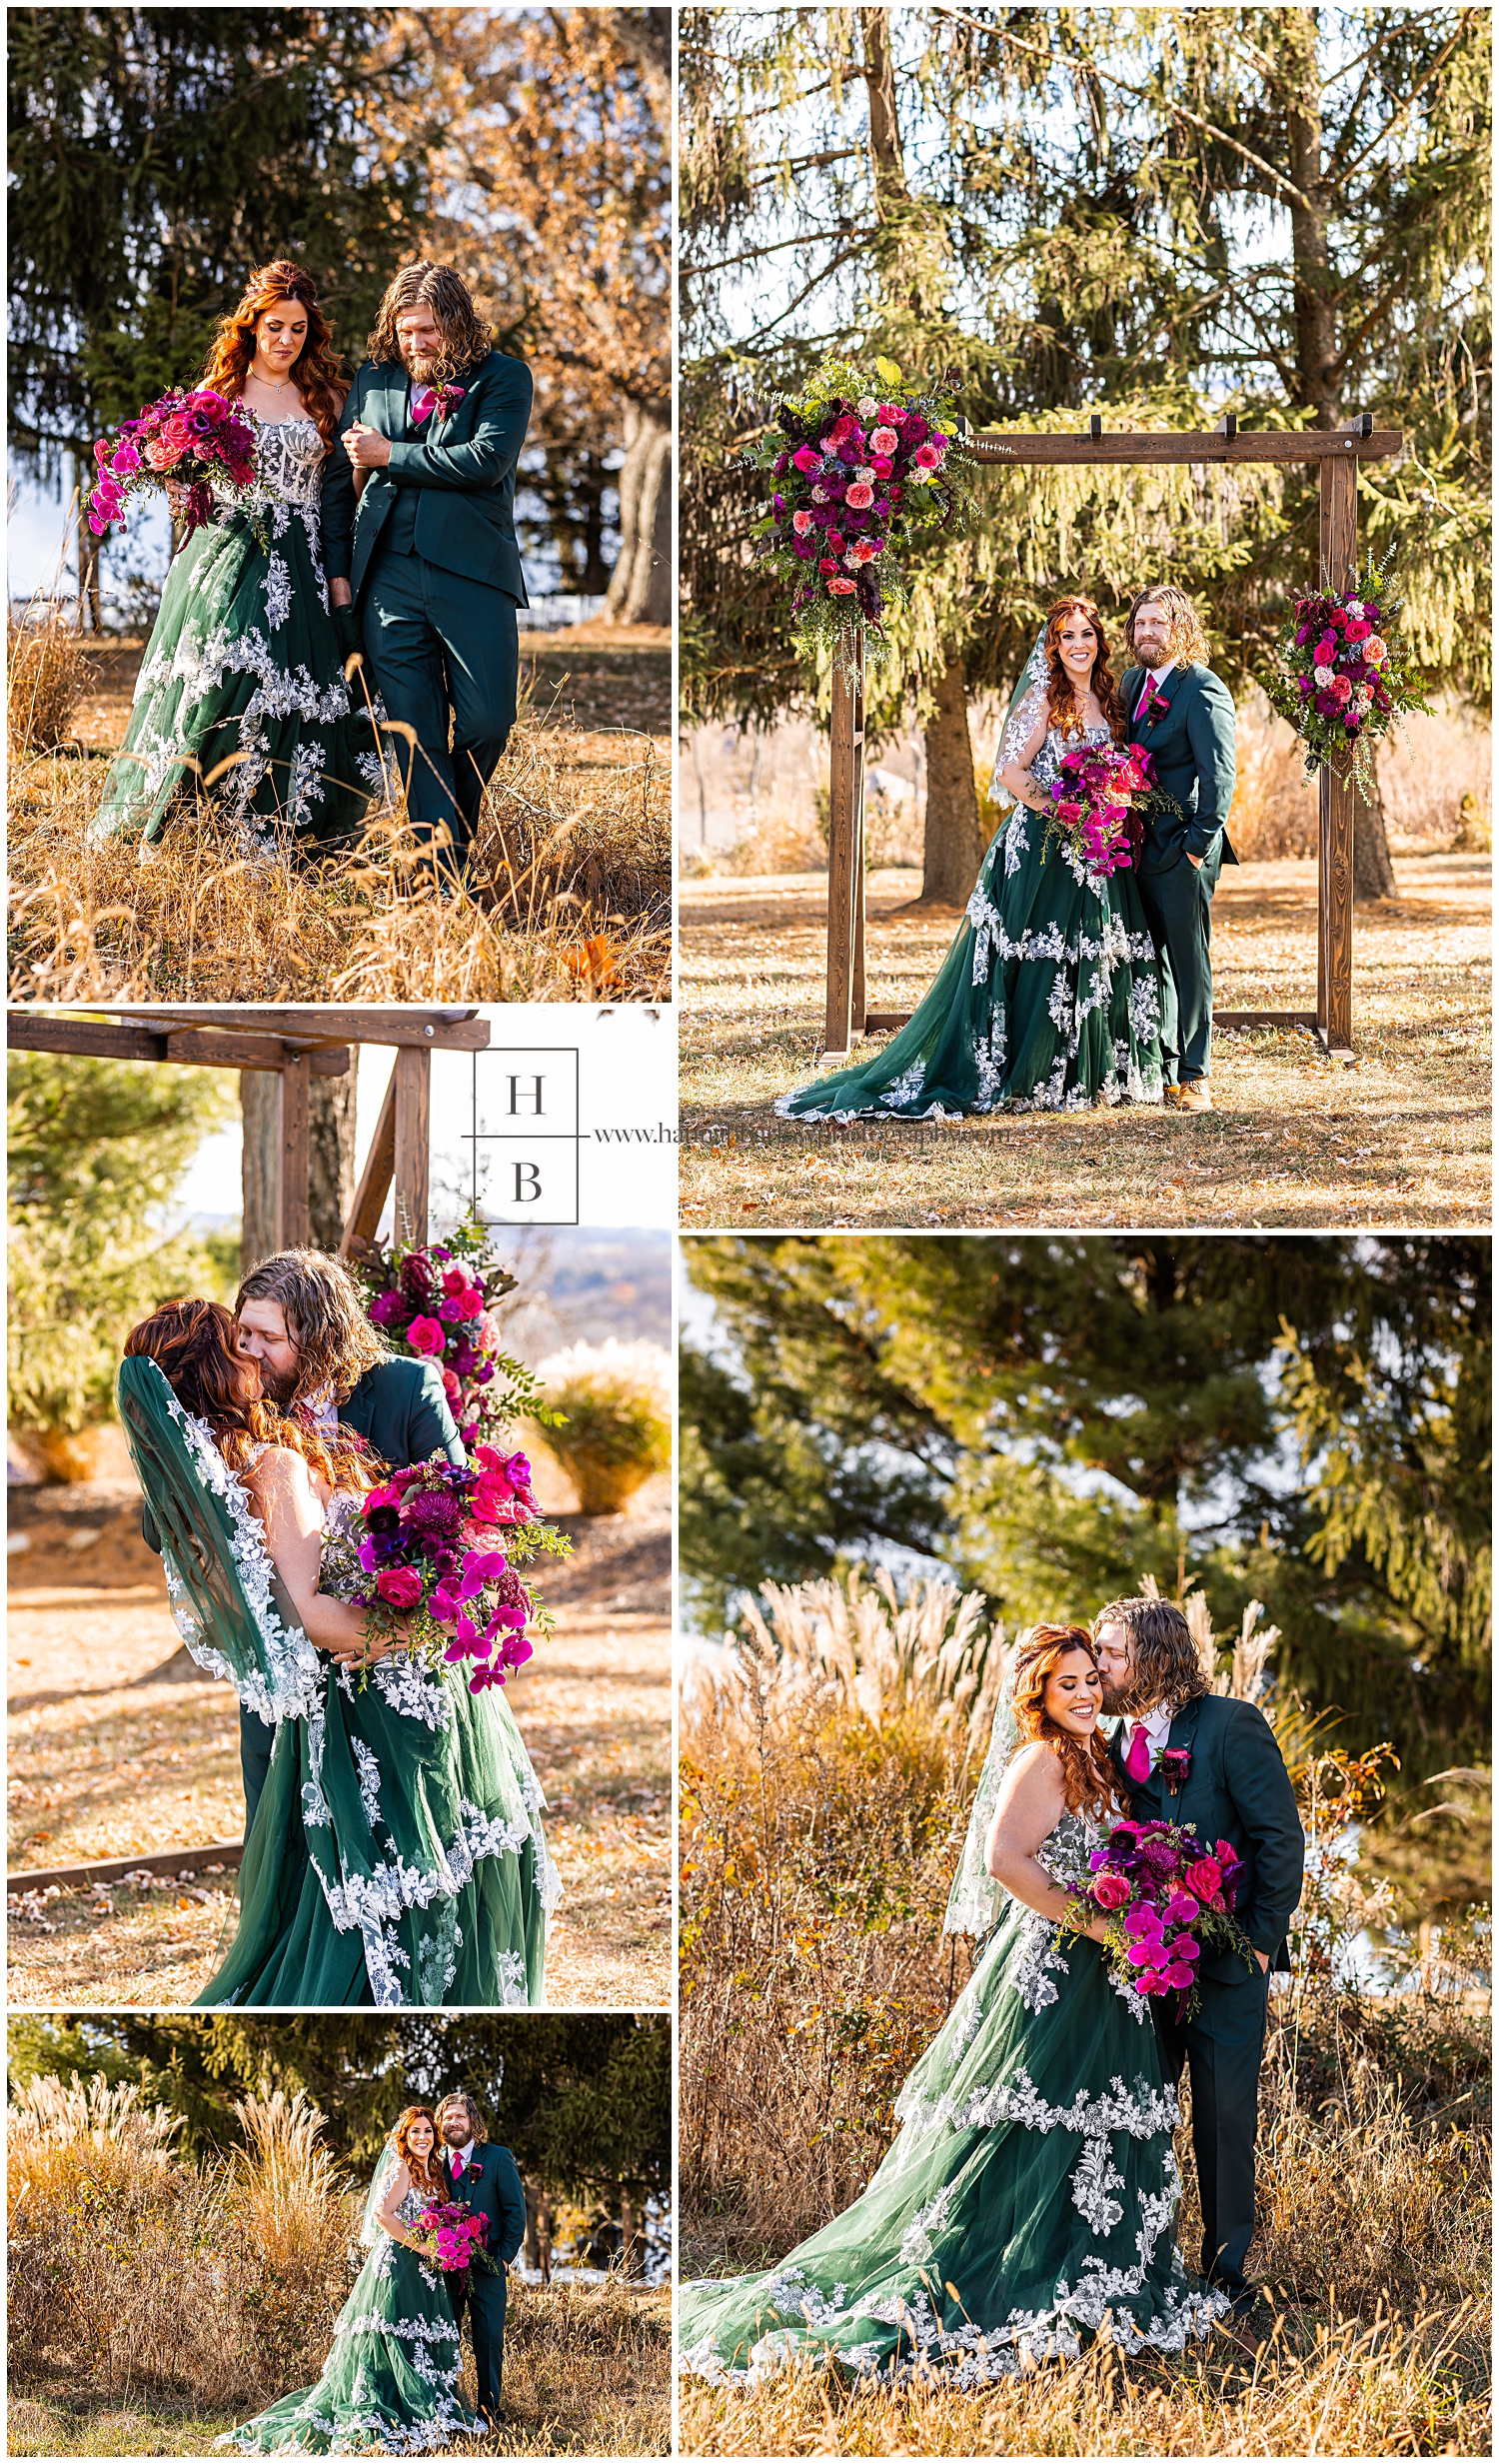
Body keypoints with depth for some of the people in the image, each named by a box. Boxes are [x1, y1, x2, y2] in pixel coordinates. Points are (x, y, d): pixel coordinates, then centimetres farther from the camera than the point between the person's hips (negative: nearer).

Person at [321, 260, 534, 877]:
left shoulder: (503, 378, 4)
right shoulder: (373, 379, 15)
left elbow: (487, 459, -12)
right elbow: (340, 476, 19)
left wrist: (391, 455, -6)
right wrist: (338, 569, 13)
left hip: (471, 576, -2)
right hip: (388, 581, 2)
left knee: (487, 720, -6)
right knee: (415, 733, -2)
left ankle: (458, 823, 21)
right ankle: (441, 871, -1)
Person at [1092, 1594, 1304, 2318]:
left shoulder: (1230, 1727, -9)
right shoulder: (1113, 1745, 7)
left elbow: (1281, 1839, -9)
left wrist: (1261, 1938, -11)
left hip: (1225, 1962, -5)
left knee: (1223, 2116, 1)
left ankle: (1226, 2271, 13)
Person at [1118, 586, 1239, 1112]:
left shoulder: (1204, 692, -11)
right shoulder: (1133, 682, 12)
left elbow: (1219, 776, -15)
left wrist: (1198, 843, -18)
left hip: (1182, 851, -8)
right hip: (1138, 846, 8)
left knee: (1189, 961, -3)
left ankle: (1194, 1076, 2)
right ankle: (1159, 1067, 20)